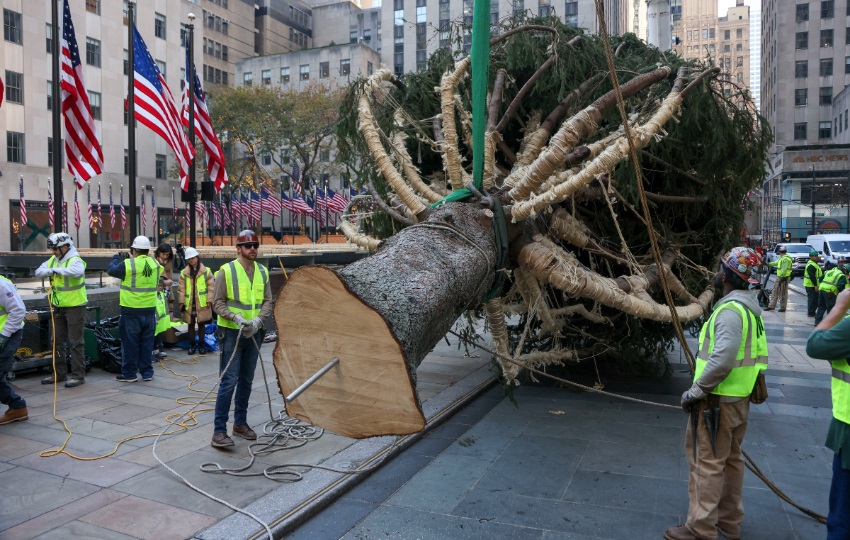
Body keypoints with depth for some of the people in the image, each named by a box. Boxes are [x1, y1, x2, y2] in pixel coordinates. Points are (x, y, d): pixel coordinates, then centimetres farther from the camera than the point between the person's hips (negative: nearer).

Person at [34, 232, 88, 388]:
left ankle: (78, 375, 3)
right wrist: (48, 271, -15)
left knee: (75, 342, -3)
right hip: (58, 306, 8)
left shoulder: (75, 260, -15)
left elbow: (78, 271, -35)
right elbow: (38, 272, 4)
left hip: (75, 306, -8)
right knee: (57, 341, 15)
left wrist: (58, 270, -29)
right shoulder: (52, 260, 9)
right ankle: (59, 373, 26)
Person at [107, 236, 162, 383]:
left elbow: (111, 270, 0)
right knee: (147, 343, 12)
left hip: (131, 311, -4)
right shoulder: (155, 264, 0)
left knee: (130, 343, 6)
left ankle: (129, 373, 13)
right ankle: (147, 372, 18)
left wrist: (116, 258, 18)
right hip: (149, 310, 4)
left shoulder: (128, 264, -14)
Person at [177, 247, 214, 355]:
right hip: (189, 304, 2)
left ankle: (201, 344, 18)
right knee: (191, 324, 10)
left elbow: (211, 287, -3)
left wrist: (209, 301, -8)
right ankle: (191, 345, 20)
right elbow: (181, 289, 1)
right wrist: (181, 302, -4)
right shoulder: (184, 273, 3)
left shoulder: (206, 271, -1)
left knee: (201, 324, 8)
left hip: (202, 304, -1)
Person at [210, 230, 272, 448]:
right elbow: (218, 302, -9)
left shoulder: (263, 272, 6)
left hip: (254, 333, 5)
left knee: (246, 381, 14)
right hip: (232, 332, -5)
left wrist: (258, 319, -12)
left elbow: (268, 301, 6)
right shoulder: (226, 271, -9)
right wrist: (236, 317, -22)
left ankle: (240, 422, 28)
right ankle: (219, 430, 0)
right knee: (229, 381, -7)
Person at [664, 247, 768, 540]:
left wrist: (696, 390, -20)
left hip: (718, 399, -10)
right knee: (731, 460, 19)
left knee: (707, 463, -2)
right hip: (739, 398, 10)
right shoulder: (750, 307, 11)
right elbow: (759, 356, 17)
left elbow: (722, 360, -30)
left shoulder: (731, 309, -20)